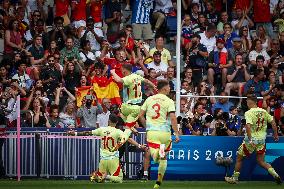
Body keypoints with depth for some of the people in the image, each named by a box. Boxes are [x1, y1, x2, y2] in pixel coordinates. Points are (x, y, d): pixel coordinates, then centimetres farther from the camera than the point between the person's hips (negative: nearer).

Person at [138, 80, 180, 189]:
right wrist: (176, 134, -11)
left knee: (156, 159, -4)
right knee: (163, 159, 15)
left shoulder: (149, 99, 8)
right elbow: (173, 118, -13)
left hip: (151, 132, 2)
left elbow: (141, 115, 9)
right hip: (164, 132, -2)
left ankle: (159, 151, -38)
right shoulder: (169, 101, -3)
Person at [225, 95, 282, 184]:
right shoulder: (264, 112, 4)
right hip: (262, 139, 5)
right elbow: (273, 122, 5)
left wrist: (250, 140, -28)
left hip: (252, 139, -5)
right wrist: (275, 134, 16)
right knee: (261, 161, 12)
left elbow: (248, 126, -26)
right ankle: (275, 175, -6)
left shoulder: (249, 113, -13)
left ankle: (234, 178, 20)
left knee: (239, 158, 13)